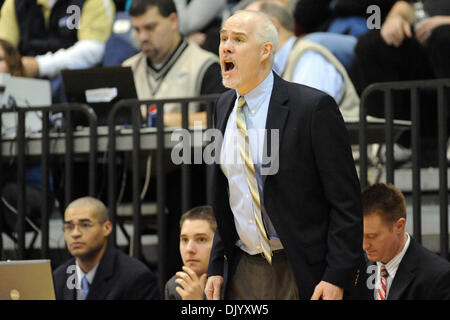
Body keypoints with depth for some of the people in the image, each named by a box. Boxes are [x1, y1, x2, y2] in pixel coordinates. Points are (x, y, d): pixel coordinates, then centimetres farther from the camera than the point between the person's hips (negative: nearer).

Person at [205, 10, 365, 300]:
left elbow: (346, 202, -12)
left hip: (302, 276, -6)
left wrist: (338, 277, -17)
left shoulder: (313, 107, -12)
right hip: (242, 273, 6)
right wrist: (216, 266, 11)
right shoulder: (224, 106, 9)